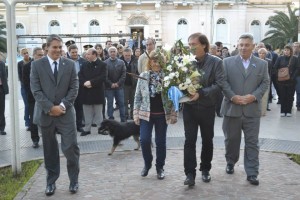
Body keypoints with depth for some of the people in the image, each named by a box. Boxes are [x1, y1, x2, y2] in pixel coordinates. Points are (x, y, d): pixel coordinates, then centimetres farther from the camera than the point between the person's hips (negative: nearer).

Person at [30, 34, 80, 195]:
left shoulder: (70, 64, 5)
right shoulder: (36, 65, 1)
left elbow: (74, 88, 1)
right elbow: (36, 90, -5)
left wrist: (62, 105, -12)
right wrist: (50, 108, -13)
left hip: (66, 113, 0)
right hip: (45, 113, 0)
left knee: (71, 147, -3)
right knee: (50, 150, 10)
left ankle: (74, 180, 16)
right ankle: (51, 182, 24)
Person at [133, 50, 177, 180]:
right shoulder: (143, 76, 2)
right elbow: (138, 96, 5)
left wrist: (173, 114, -5)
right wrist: (136, 113, -1)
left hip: (162, 114, -1)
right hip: (146, 113, 1)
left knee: (161, 142, 6)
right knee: (144, 140, -6)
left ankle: (160, 167, 22)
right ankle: (147, 164, 19)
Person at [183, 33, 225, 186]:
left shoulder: (216, 62, -8)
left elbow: (219, 84, -15)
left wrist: (201, 93, -24)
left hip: (207, 107, -1)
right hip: (189, 106, 1)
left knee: (207, 140, 13)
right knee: (189, 140, -1)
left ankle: (205, 169, 30)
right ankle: (190, 173, 5)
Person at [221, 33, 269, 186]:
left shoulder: (262, 64, 8)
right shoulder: (227, 62, 3)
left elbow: (265, 83, 4)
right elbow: (223, 82, -2)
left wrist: (254, 96, -11)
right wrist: (232, 96, -14)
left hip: (252, 109, 0)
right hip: (232, 108, 0)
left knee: (252, 142, 1)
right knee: (231, 139, 13)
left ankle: (252, 173, 6)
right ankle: (230, 163, 35)